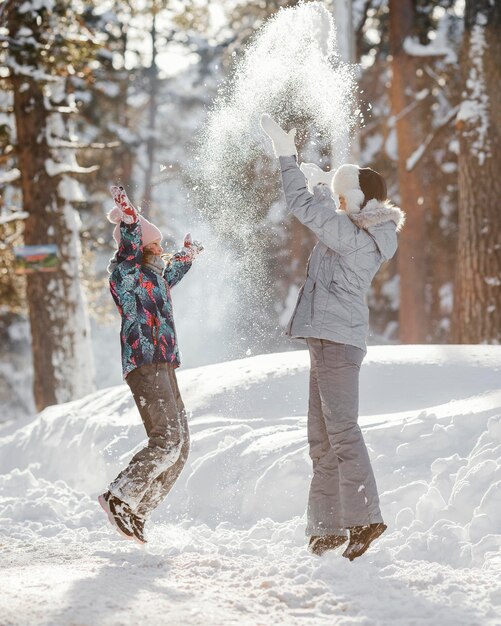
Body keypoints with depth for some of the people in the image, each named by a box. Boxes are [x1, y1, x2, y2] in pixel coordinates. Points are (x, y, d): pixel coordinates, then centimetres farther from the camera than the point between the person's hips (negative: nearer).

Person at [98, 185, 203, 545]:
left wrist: (188, 254, 66)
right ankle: (120, 497, -16)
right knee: (168, 438, -21)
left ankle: (136, 512, 6)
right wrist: (128, 216, -39)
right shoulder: (124, 272, -2)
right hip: (145, 365, -10)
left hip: (163, 368, 10)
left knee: (179, 445, 5)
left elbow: (173, 270, 48)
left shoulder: (154, 275, 25)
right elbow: (129, 246, -22)